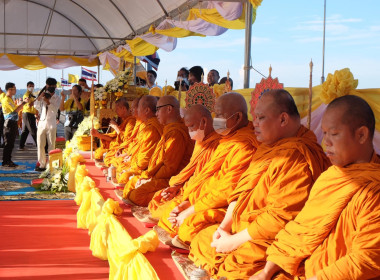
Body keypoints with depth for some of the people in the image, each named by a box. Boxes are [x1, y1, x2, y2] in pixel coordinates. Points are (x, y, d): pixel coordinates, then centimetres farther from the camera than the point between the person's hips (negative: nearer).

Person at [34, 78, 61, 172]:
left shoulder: (57, 98, 2)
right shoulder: (43, 96, 11)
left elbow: (55, 109, -13)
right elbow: (36, 106, 1)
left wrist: (48, 102, -27)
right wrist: (40, 97, -14)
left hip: (51, 124, -3)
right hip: (41, 123, 3)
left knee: (51, 146, -2)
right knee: (40, 145, 2)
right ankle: (42, 164, 9)